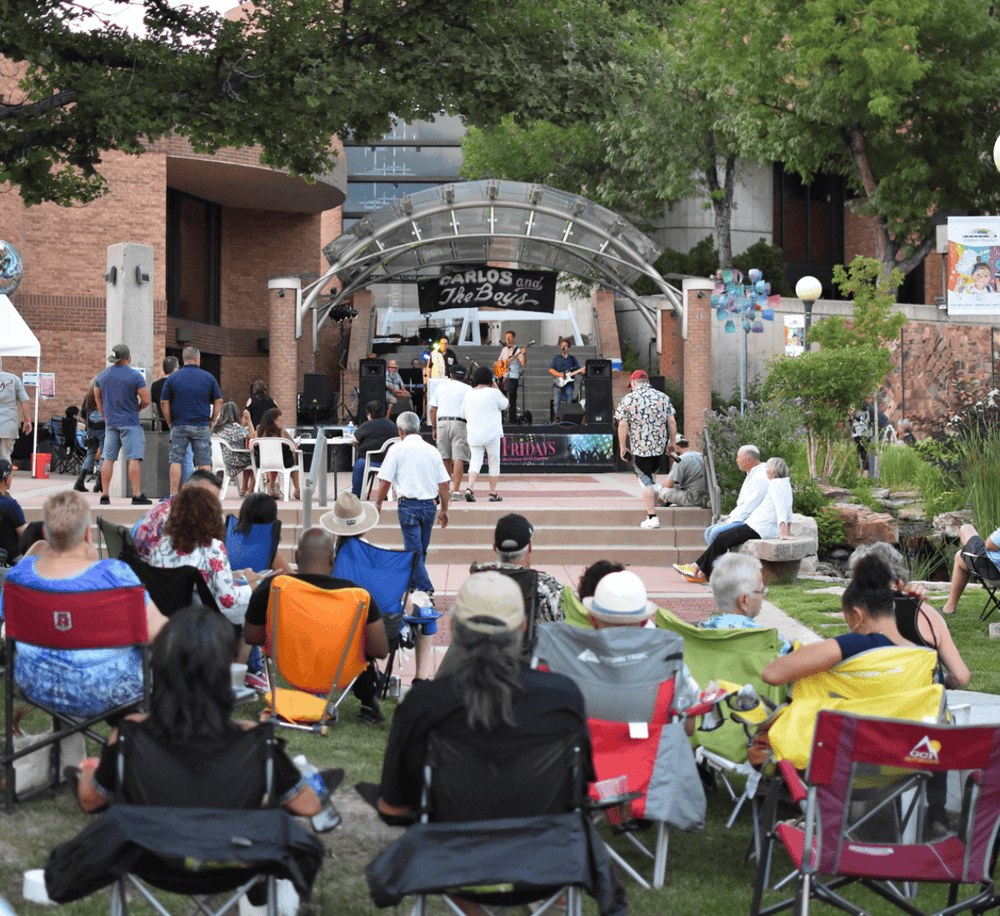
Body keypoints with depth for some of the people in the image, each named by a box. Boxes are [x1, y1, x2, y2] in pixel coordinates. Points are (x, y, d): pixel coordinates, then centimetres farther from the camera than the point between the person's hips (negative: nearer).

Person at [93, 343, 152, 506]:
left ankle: (104, 495, 7)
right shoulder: (135, 376, -8)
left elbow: (98, 399, 17)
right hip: (130, 423, -5)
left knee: (108, 459, 8)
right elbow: (146, 400, -10)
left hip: (110, 423, 5)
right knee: (134, 458, -6)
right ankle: (137, 495, -11)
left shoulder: (102, 375, 9)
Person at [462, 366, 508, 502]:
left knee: (475, 461, 6)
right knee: (493, 463, 7)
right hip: (491, 433, -3)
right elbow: (505, 405, 8)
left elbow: (464, 414, 12)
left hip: (473, 434, 3)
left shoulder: (469, 394, 4)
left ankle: (470, 488, -14)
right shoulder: (493, 393, -8)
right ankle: (493, 493, 9)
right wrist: (495, 387, 11)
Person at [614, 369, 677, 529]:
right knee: (651, 478, 22)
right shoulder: (663, 397, 5)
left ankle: (652, 517, -4)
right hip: (659, 444, 4)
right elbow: (672, 422, 3)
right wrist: (672, 442, 12)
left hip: (638, 447, -4)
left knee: (645, 481, -1)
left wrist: (622, 447, -1)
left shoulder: (627, 400, -4)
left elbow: (623, 426, -8)